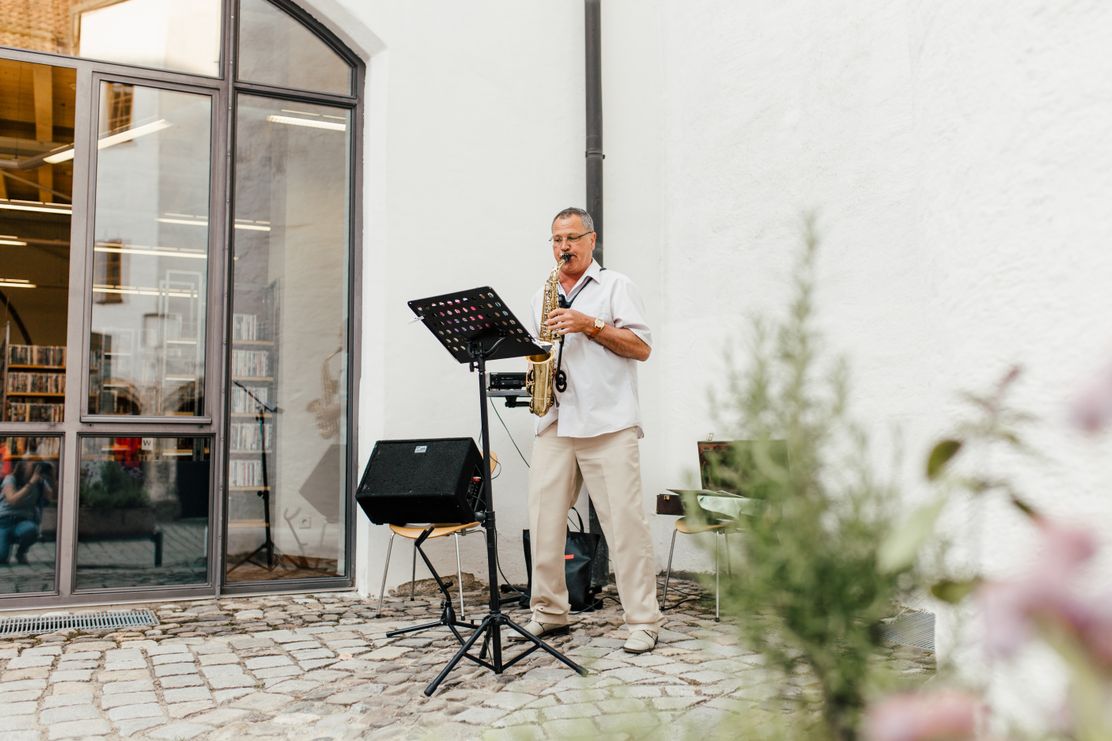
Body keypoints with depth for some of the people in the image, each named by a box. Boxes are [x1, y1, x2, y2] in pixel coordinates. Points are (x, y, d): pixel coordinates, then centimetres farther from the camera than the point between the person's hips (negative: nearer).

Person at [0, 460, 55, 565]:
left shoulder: (40, 482, 3)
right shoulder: (11, 479, -7)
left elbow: (51, 497, -11)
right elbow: (13, 500, -22)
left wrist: (43, 480, -13)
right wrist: (31, 483, -24)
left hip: (23, 522, 2)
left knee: (31, 529, -37)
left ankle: (21, 552, -3)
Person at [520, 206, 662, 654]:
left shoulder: (616, 286, 8)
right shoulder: (542, 297, 22)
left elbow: (642, 348, -1)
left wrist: (591, 325, -11)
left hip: (608, 422, -5)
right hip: (555, 421, 5)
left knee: (624, 520, -8)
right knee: (543, 517, 3)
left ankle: (643, 622, -1)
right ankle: (549, 613, 16)